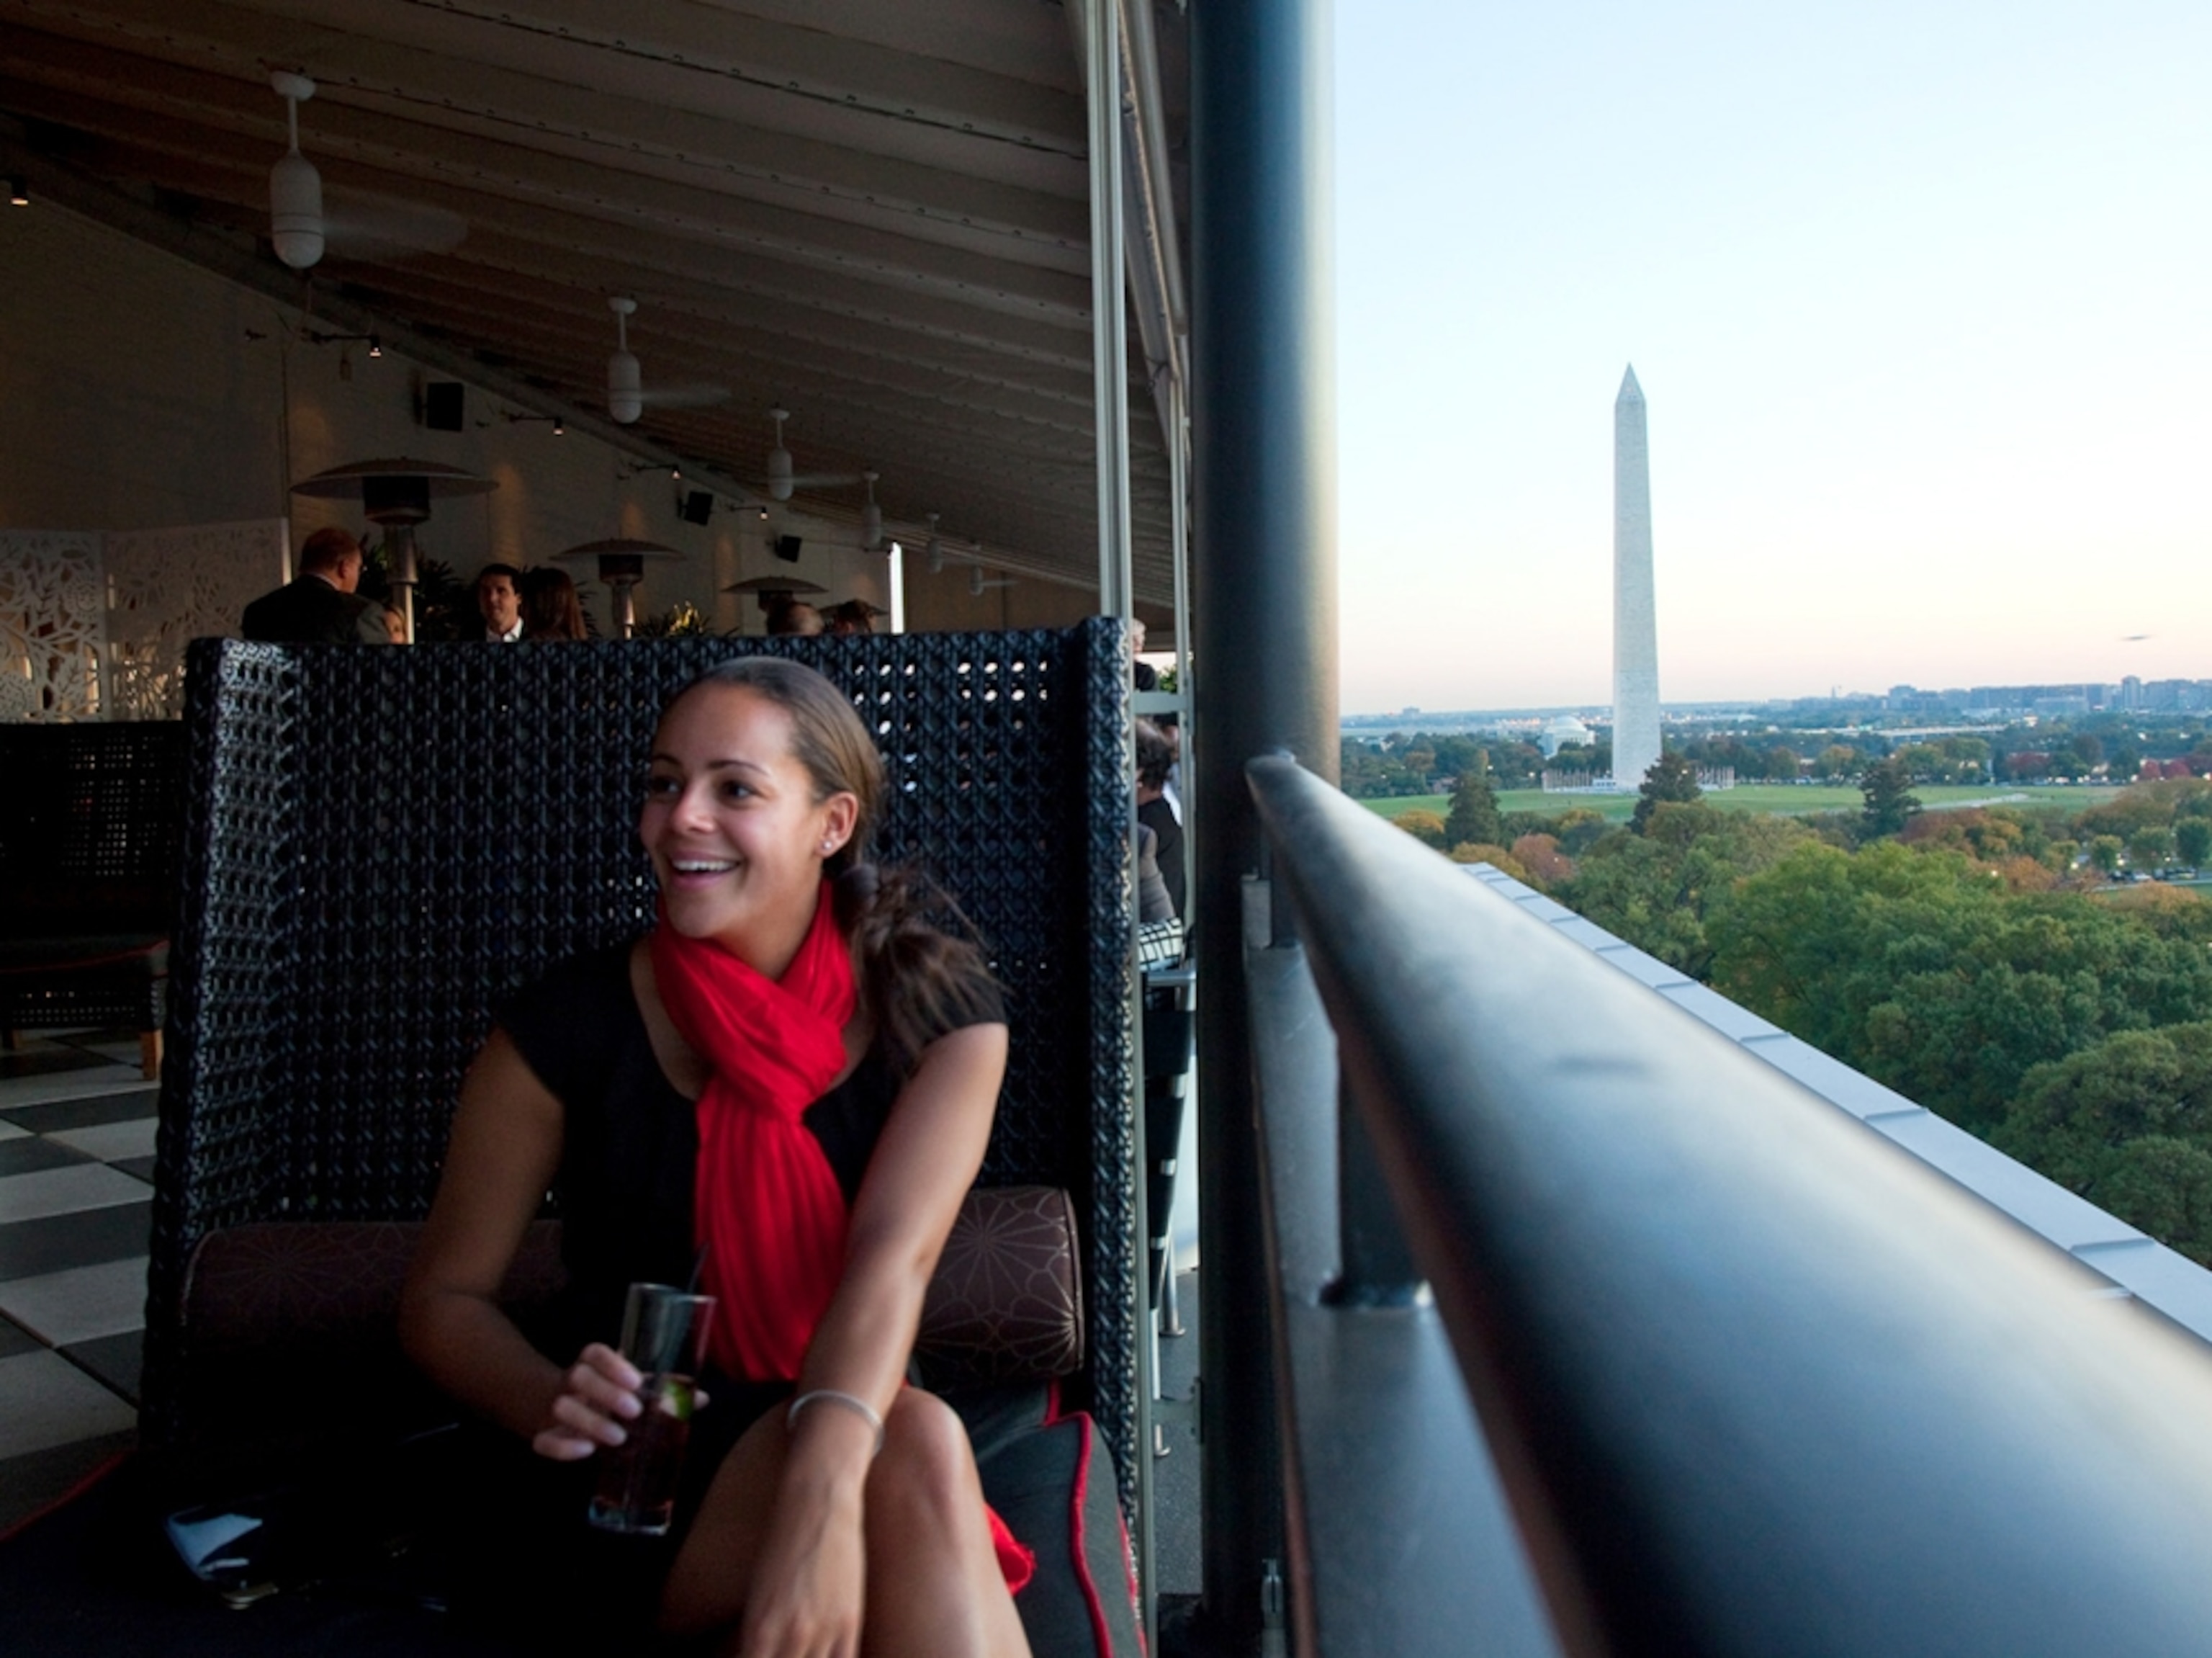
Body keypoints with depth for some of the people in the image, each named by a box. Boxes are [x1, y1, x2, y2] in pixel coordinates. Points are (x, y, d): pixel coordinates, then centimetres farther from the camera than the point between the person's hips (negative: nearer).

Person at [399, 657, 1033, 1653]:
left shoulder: (936, 1008, -5)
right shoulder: (567, 1028, -7)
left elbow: (895, 1254, -20)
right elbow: (444, 1296, 1)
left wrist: (822, 1493, -38)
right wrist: (554, 1406, -21)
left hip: (850, 1440, 2)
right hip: (643, 1487, -1)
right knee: (915, 1448, -32)